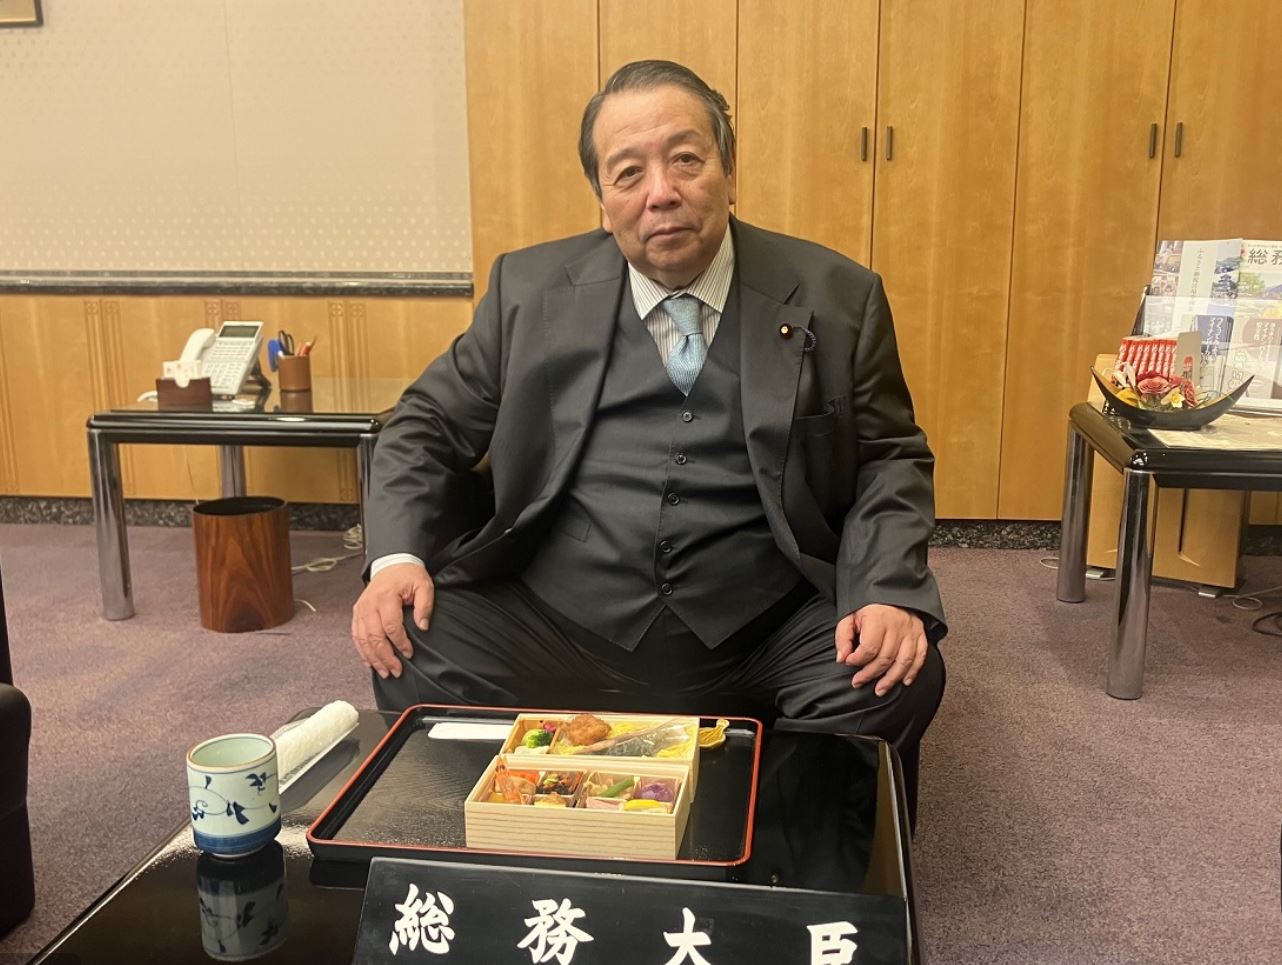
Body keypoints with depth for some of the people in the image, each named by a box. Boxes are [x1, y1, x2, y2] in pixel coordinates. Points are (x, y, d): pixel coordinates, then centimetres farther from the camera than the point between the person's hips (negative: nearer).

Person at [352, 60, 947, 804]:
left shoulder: (836, 298, 5)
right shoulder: (532, 289, 6)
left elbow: (892, 459, 9)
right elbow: (429, 426, 11)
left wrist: (886, 593, -11)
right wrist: (398, 559, -7)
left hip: (758, 639, 1)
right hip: (555, 627, 1)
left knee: (902, 678, -25)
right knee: (409, 658, -24)